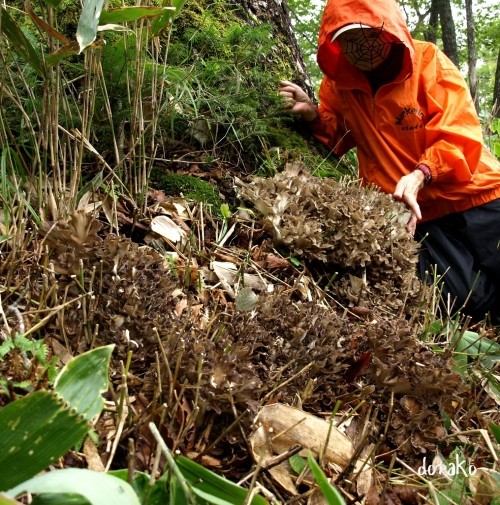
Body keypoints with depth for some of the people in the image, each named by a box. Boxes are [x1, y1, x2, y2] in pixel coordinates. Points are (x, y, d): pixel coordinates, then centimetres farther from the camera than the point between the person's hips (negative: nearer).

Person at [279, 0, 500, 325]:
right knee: (463, 300, -9)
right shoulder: (339, 83, 2)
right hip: (419, 210, 2)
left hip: (473, 195, -1)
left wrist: (419, 175, -32)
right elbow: (336, 138, 17)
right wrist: (312, 114, -4)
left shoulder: (427, 60, -8)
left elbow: (460, 136, -14)